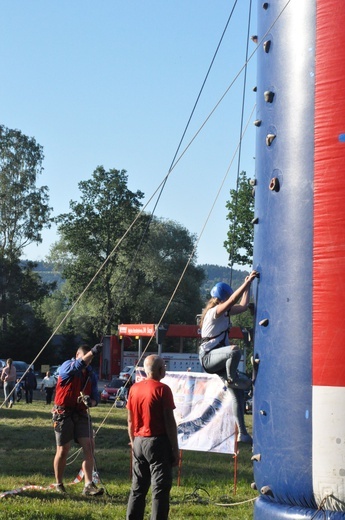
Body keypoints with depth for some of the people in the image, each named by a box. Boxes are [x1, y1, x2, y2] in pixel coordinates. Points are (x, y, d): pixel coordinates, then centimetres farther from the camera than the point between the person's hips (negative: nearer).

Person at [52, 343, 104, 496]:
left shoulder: (91, 374, 8)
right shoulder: (66, 367, -8)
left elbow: (95, 397, 7)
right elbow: (76, 366, -33)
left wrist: (91, 402, -18)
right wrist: (92, 352, -46)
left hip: (81, 414, 4)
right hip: (64, 413, -4)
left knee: (89, 446, -9)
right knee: (63, 450, 1)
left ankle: (88, 485, -12)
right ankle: (59, 484, 18)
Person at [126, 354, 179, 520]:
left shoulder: (134, 388, 7)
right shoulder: (162, 389, -11)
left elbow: (130, 420, 11)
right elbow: (169, 421, -12)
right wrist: (175, 449, -7)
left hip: (139, 443, 6)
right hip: (158, 442, -6)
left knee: (137, 488, 13)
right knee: (160, 489, -2)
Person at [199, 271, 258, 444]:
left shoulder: (224, 313, 13)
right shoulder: (214, 312, -14)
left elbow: (243, 306, 19)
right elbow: (233, 300, -27)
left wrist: (247, 285, 13)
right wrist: (247, 282, -27)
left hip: (218, 360, 9)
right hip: (208, 357, -9)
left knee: (239, 390, 3)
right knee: (234, 350, -40)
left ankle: (242, 433, 7)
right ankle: (231, 378, -12)